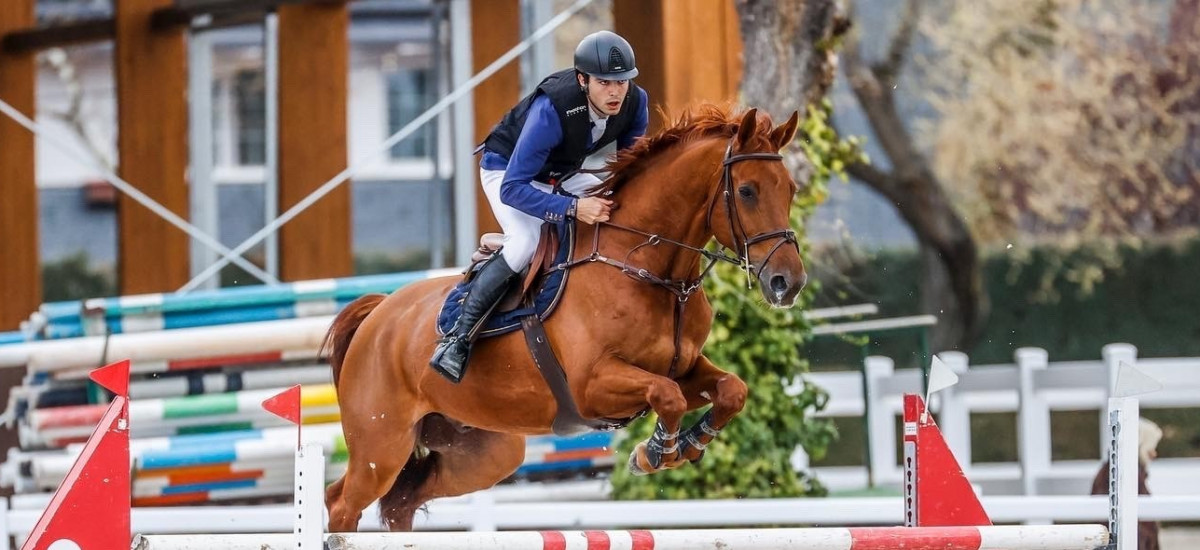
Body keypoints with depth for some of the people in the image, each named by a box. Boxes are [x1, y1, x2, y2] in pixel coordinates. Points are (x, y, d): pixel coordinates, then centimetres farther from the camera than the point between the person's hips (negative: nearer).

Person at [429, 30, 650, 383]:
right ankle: (457, 339, -25)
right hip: (507, 170, -7)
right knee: (525, 244, -31)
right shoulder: (552, 109, -40)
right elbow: (513, 189, -39)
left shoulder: (635, 102, -21)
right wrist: (573, 208, -48)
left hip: (563, 175, 7)